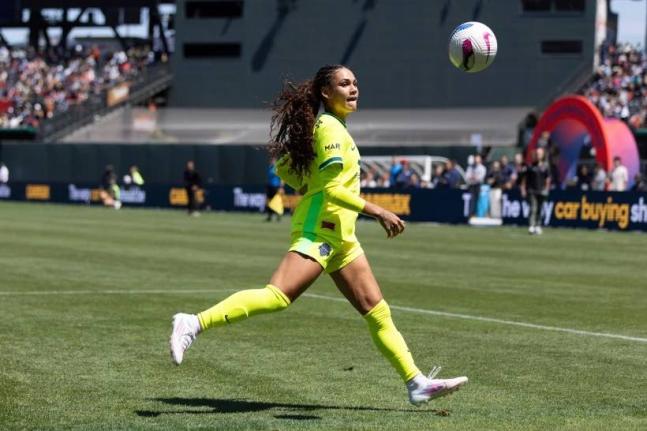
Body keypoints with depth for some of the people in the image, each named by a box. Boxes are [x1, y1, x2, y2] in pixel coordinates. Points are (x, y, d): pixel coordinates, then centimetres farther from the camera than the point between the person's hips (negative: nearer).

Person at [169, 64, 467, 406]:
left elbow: (285, 168, 23)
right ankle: (195, 324, -25)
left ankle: (417, 383, 9)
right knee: (277, 295, -24)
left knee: (377, 311, 8)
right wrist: (377, 212, -19)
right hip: (319, 229, -10)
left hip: (339, 237, 10)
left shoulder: (325, 125, 18)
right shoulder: (330, 127, -10)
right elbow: (332, 187, -19)